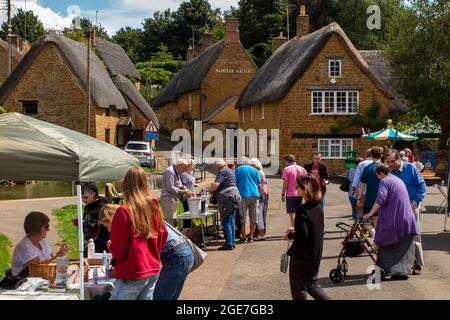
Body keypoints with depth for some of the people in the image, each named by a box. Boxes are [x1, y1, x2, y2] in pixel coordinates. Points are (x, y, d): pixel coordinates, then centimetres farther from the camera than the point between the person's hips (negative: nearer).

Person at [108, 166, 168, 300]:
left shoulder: (124, 211, -17)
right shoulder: (154, 207, 1)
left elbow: (118, 250, -13)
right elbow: (163, 237, 13)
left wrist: (110, 245, 7)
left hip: (133, 275, -6)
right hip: (153, 270, 7)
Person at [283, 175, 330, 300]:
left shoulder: (302, 210, -23)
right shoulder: (318, 207, 3)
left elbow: (302, 235, -26)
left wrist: (289, 235, -9)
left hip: (301, 255, -8)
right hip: (316, 254, 8)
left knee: (298, 288, 8)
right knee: (312, 284, 23)